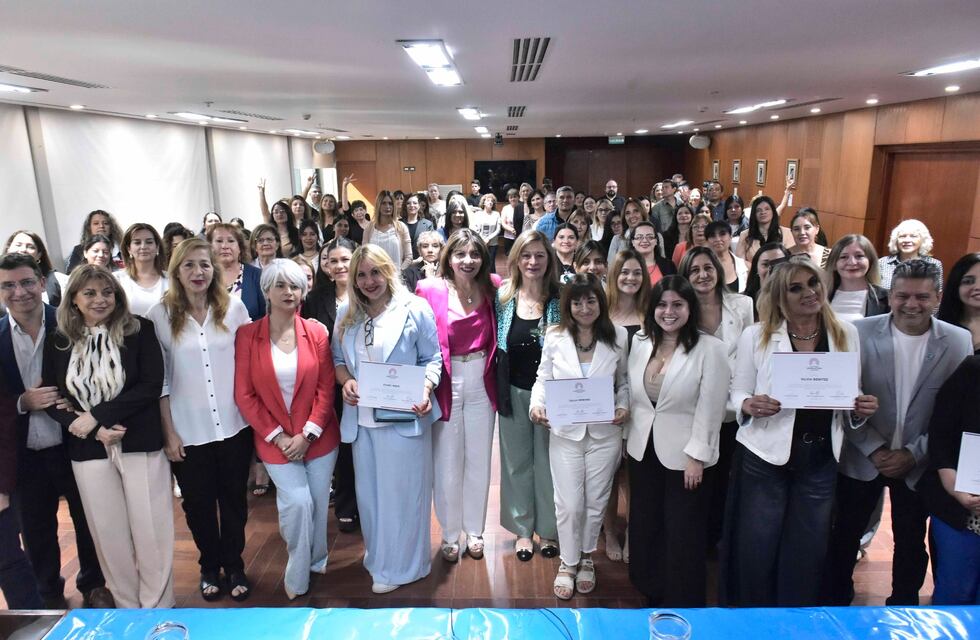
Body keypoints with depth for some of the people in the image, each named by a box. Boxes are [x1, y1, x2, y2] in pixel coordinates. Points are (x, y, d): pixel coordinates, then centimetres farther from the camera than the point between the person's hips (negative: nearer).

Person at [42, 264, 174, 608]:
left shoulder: (139, 330, -4)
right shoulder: (57, 340, 4)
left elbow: (152, 385, -10)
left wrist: (96, 415, -16)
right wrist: (94, 430, -11)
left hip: (140, 443, -2)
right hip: (88, 449, 3)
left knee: (151, 529, 4)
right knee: (108, 533, 11)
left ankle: (158, 609, 22)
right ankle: (128, 609, 29)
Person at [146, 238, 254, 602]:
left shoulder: (233, 307, -2)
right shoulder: (160, 316, -4)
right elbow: (159, 380, -2)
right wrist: (168, 433, -3)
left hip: (234, 425, 1)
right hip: (188, 431, 0)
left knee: (233, 499, 13)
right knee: (198, 503, 14)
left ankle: (235, 565, 33)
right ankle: (209, 567, 36)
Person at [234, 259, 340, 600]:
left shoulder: (316, 332, -3)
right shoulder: (247, 335, -5)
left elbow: (326, 388, -3)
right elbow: (244, 394, -5)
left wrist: (307, 434, -10)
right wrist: (277, 435, -9)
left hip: (318, 437, 2)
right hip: (275, 439, -1)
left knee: (318, 502, 10)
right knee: (297, 502, -9)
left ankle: (317, 560, 39)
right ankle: (297, 579, 16)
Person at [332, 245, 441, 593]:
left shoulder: (414, 309, -6)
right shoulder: (346, 314, 8)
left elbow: (433, 359, -4)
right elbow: (338, 358, 13)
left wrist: (425, 389, -21)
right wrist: (345, 381, -8)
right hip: (361, 418, 5)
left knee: (401, 490, 6)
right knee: (368, 490, 16)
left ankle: (398, 565, 24)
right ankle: (376, 554, 37)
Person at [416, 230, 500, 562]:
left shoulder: (493, 288, -2)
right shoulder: (431, 290, -10)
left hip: (481, 384, 3)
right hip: (446, 384, -2)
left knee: (479, 460, 14)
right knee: (447, 463, 9)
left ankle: (474, 530, 34)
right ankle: (450, 534, 30)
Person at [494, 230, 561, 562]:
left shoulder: (560, 298, -7)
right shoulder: (502, 297, -2)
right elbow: (495, 344, 5)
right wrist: (499, 390, 1)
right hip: (514, 393, 2)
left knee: (547, 460, 11)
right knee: (517, 460, 13)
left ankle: (548, 529, 30)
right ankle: (522, 529, 30)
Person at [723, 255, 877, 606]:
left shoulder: (846, 334, 4)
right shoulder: (756, 335, -4)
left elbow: (851, 398, 12)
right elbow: (737, 394, 0)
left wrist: (861, 408, -9)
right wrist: (750, 405, -22)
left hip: (821, 460, 3)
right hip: (765, 458, -2)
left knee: (807, 554, 15)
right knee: (755, 551, 7)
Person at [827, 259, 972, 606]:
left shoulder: (959, 341, -7)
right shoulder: (861, 332, -10)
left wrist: (913, 453, -11)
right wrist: (874, 449, -13)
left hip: (918, 464, 1)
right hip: (862, 458, 0)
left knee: (911, 543, 17)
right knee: (846, 534, 14)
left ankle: (903, 606, 40)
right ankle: (836, 599, 36)